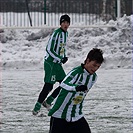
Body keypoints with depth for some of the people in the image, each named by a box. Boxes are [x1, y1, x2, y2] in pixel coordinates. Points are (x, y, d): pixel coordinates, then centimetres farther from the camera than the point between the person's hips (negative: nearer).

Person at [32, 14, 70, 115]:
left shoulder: (66, 33, 11)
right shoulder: (56, 33, -17)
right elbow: (49, 49, -19)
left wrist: (64, 57, 6)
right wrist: (60, 59, -19)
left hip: (57, 63, 9)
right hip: (50, 62, -9)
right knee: (48, 86, -12)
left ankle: (48, 102, 16)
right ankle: (37, 108, -5)